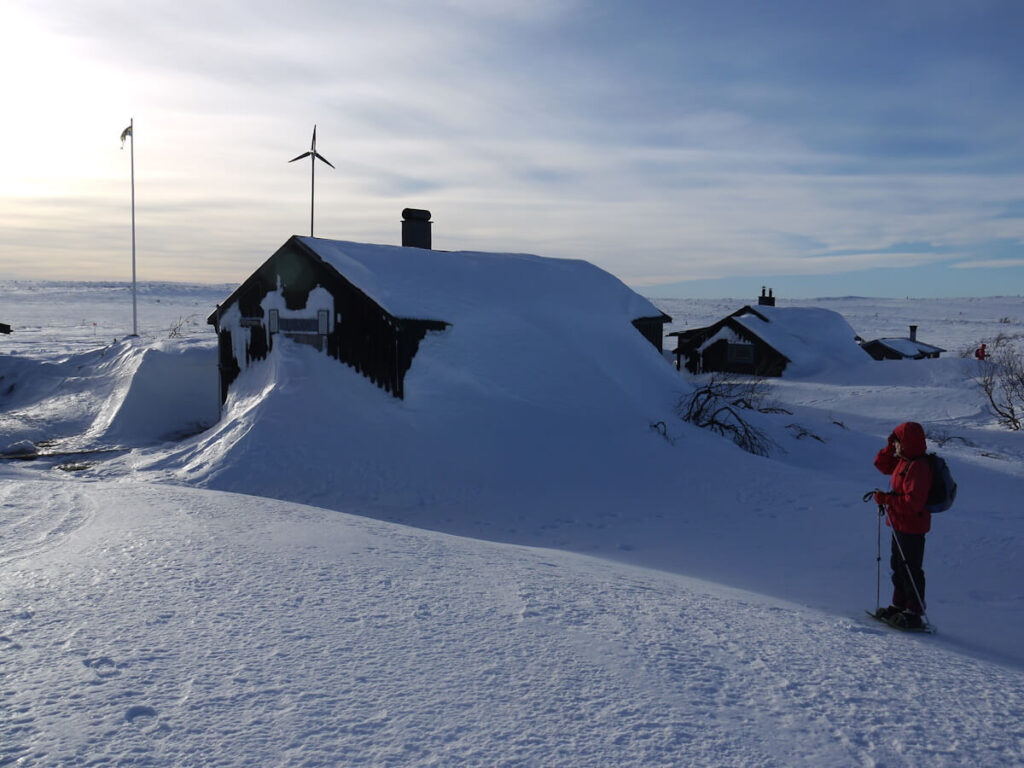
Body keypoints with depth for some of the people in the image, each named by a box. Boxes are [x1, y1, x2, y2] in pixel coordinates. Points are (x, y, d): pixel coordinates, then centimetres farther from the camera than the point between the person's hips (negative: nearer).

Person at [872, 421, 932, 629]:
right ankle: (899, 605, 31)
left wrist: (886, 499, -24)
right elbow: (882, 465, 21)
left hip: (912, 527, -10)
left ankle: (914, 614, 7)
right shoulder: (903, 461, 6)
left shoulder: (918, 467, -24)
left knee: (911, 571, -2)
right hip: (900, 524, 10)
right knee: (898, 566, 19)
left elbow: (913, 502, -29)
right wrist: (890, 448, 6)